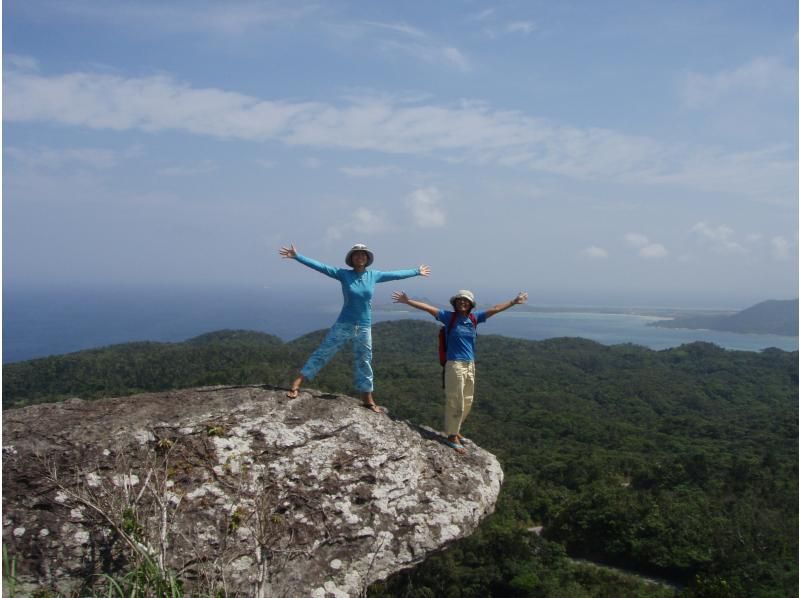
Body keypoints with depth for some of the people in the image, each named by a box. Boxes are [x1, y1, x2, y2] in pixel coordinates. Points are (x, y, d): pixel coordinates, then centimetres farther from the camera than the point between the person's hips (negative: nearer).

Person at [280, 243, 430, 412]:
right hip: (343, 325, -3)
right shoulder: (344, 274, -7)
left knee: (364, 363, 13)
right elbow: (320, 266, -11)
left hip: (364, 328, 3)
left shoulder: (373, 275, 2)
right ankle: (296, 384, 0)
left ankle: (368, 399, 24)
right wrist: (297, 256, -17)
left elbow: (396, 275, 13)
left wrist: (416, 272, 22)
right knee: (322, 353, -3)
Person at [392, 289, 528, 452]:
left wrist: (514, 302, 17)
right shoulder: (449, 317, -6)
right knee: (455, 402, -2)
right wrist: (407, 301, -17)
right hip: (455, 365, -6)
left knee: (467, 402, 16)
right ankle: (452, 436, 9)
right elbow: (428, 308, -11)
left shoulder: (474, 318, 5)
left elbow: (495, 309, 12)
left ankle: (455, 430, 33)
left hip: (470, 365, 6)